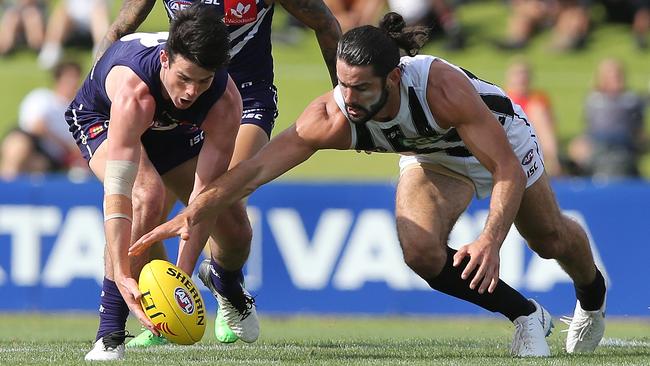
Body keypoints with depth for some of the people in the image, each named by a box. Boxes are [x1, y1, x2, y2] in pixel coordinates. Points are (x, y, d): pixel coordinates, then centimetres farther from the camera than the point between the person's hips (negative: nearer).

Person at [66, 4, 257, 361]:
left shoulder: (226, 101, -34)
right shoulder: (134, 92, -47)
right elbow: (117, 192, -50)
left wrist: (182, 273, -42)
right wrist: (122, 277, -57)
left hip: (175, 131, 4)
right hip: (101, 118, -4)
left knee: (236, 230, 0)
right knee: (146, 196, -35)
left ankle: (226, 285, 41)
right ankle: (109, 333, -27)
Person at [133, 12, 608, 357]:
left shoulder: (440, 86, -46)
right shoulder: (332, 117, -38)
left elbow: (508, 170, -41)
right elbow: (255, 169, -39)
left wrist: (490, 240, -54)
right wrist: (194, 213, -53)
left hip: (498, 132, -2)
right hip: (432, 155, 2)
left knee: (552, 240, 17)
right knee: (420, 251, -22)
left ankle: (593, 297, 55)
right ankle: (525, 316, 3)